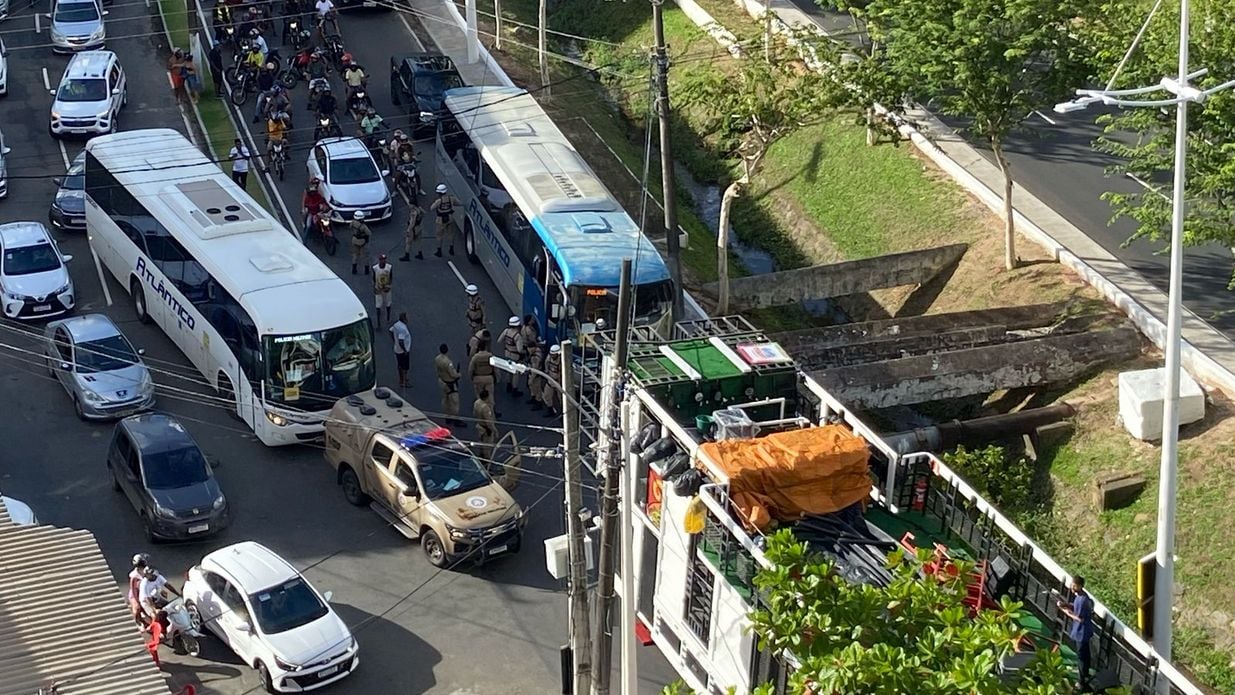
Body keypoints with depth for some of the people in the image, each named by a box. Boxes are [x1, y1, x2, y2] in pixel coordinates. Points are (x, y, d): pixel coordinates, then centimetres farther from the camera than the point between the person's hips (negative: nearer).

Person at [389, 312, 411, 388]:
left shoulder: (396, 324, -4)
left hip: (397, 349, 9)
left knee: (400, 365, 23)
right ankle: (404, 383, 16)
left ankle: (401, 380, 38)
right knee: (405, 367, 6)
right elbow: (401, 342, -34)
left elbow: (391, 332, 11)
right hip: (403, 351, -9)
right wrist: (405, 350, -22)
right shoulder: (403, 328, -31)